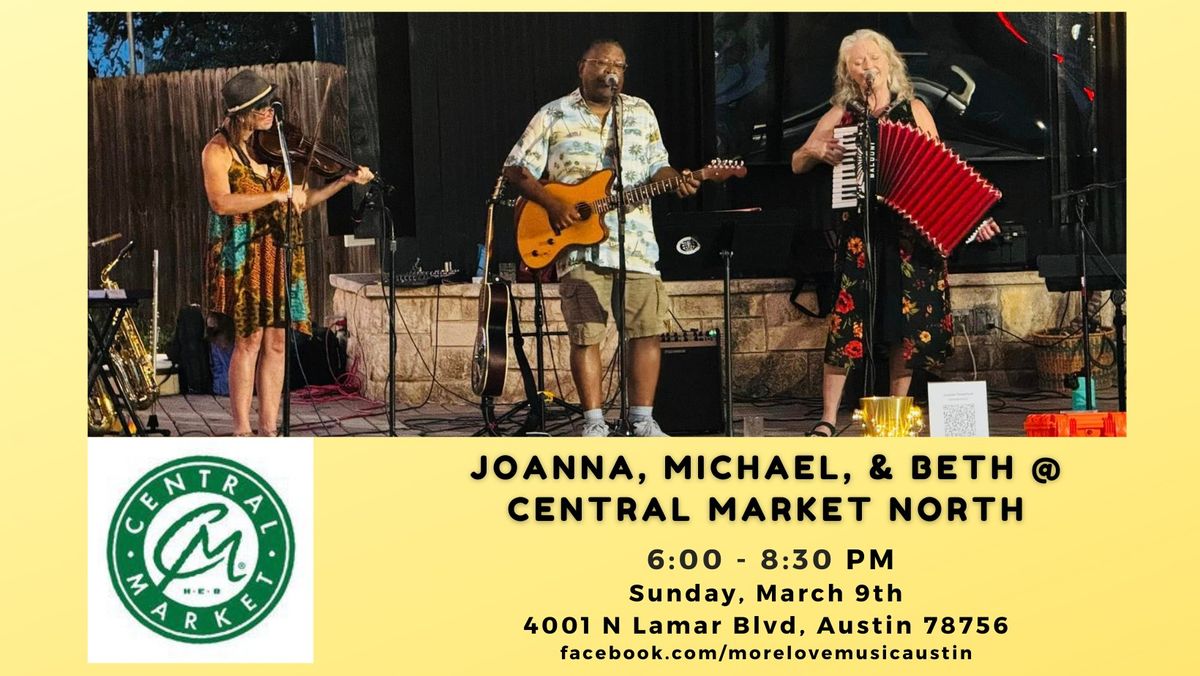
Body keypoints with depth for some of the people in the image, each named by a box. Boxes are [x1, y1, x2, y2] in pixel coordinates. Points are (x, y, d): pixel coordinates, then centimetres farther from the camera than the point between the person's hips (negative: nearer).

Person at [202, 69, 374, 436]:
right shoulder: (219, 150, -6)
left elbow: (299, 202, 13)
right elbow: (221, 202, -21)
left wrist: (345, 181, 2)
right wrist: (278, 196, -24)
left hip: (279, 255, 5)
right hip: (242, 254, -5)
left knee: (275, 342, 4)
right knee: (249, 339, -6)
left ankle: (269, 429, 9)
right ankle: (242, 431, 1)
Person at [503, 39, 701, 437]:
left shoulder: (641, 113, 15)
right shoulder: (553, 116, 5)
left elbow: (657, 167, 18)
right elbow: (516, 170, 3)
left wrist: (677, 181, -4)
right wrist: (552, 205, -10)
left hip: (636, 243, 3)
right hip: (578, 246, -3)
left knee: (647, 330, -1)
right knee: (585, 336, -5)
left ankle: (642, 420, 8)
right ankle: (594, 422, 3)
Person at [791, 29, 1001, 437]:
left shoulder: (914, 111, 8)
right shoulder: (841, 116, 8)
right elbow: (797, 165, 14)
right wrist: (814, 151, -8)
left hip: (913, 233, 1)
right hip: (861, 232, -1)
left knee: (907, 324, 2)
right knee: (848, 320, -8)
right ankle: (828, 420, -4)